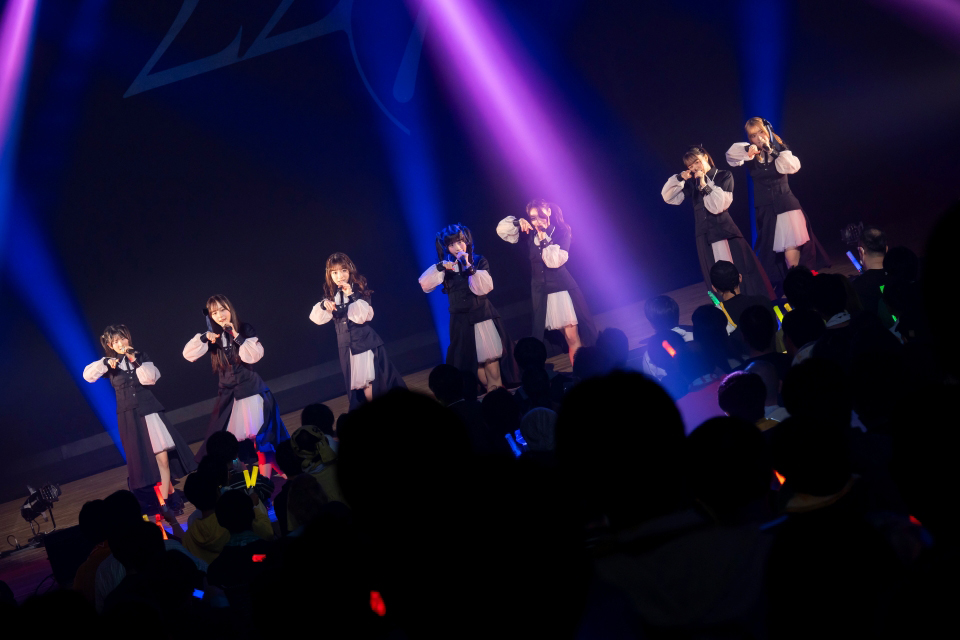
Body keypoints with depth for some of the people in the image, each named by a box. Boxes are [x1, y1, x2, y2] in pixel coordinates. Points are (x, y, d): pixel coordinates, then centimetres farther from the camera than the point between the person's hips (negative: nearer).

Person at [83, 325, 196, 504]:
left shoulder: (141, 357, 8)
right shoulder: (111, 364, 6)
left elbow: (150, 378, -6)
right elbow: (88, 375, -6)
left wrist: (135, 361, -14)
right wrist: (106, 363, -18)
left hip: (149, 411, 0)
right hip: (129, 417, 0)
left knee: (162, 458, -8)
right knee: (141, 462, -2)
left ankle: (165, 502, -2)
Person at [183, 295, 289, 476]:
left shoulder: (246, 330, -2)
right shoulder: (214, 336, 6)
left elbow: (254, 356, -14)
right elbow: (188, 355, -3)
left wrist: (236, 336, -19)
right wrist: (204, 337, -17)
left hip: (251, 391, -3)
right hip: (228, 395, 3)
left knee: (261, 439, -5)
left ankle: (266, 480, 1)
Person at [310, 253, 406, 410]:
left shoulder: (360, 291, -4)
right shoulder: (331, 295, 7)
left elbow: (362, 316, -14)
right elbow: (317, 319, 1)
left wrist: (351, 296, -22)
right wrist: (323, 305, -18)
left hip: (365, 343, -4)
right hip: (347, 347, 4)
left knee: (370, 385, -7)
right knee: (356, 388, 4)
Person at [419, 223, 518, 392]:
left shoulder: (479, 262, 0)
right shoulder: (446, 267, 2)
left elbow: (482, 288, -12)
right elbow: (425, 285, -11)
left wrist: (469, 267, -22)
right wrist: (440, 268, -24)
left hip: (483, 315, -1)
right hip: (461, 320, 1)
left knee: (491, 356, 0)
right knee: (472, 359, 2)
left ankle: (497, 389, 9)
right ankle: (486, 390, 11)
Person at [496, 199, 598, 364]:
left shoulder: (562, 231, -3)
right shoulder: (530, 234, 7)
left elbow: (555, 260, -14)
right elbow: (502, 230, 9)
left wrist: (544, 238, -16)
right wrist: (518, 222, -8)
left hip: (562, 288, -3)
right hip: (541, 293, 3)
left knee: (573, 338, -8)